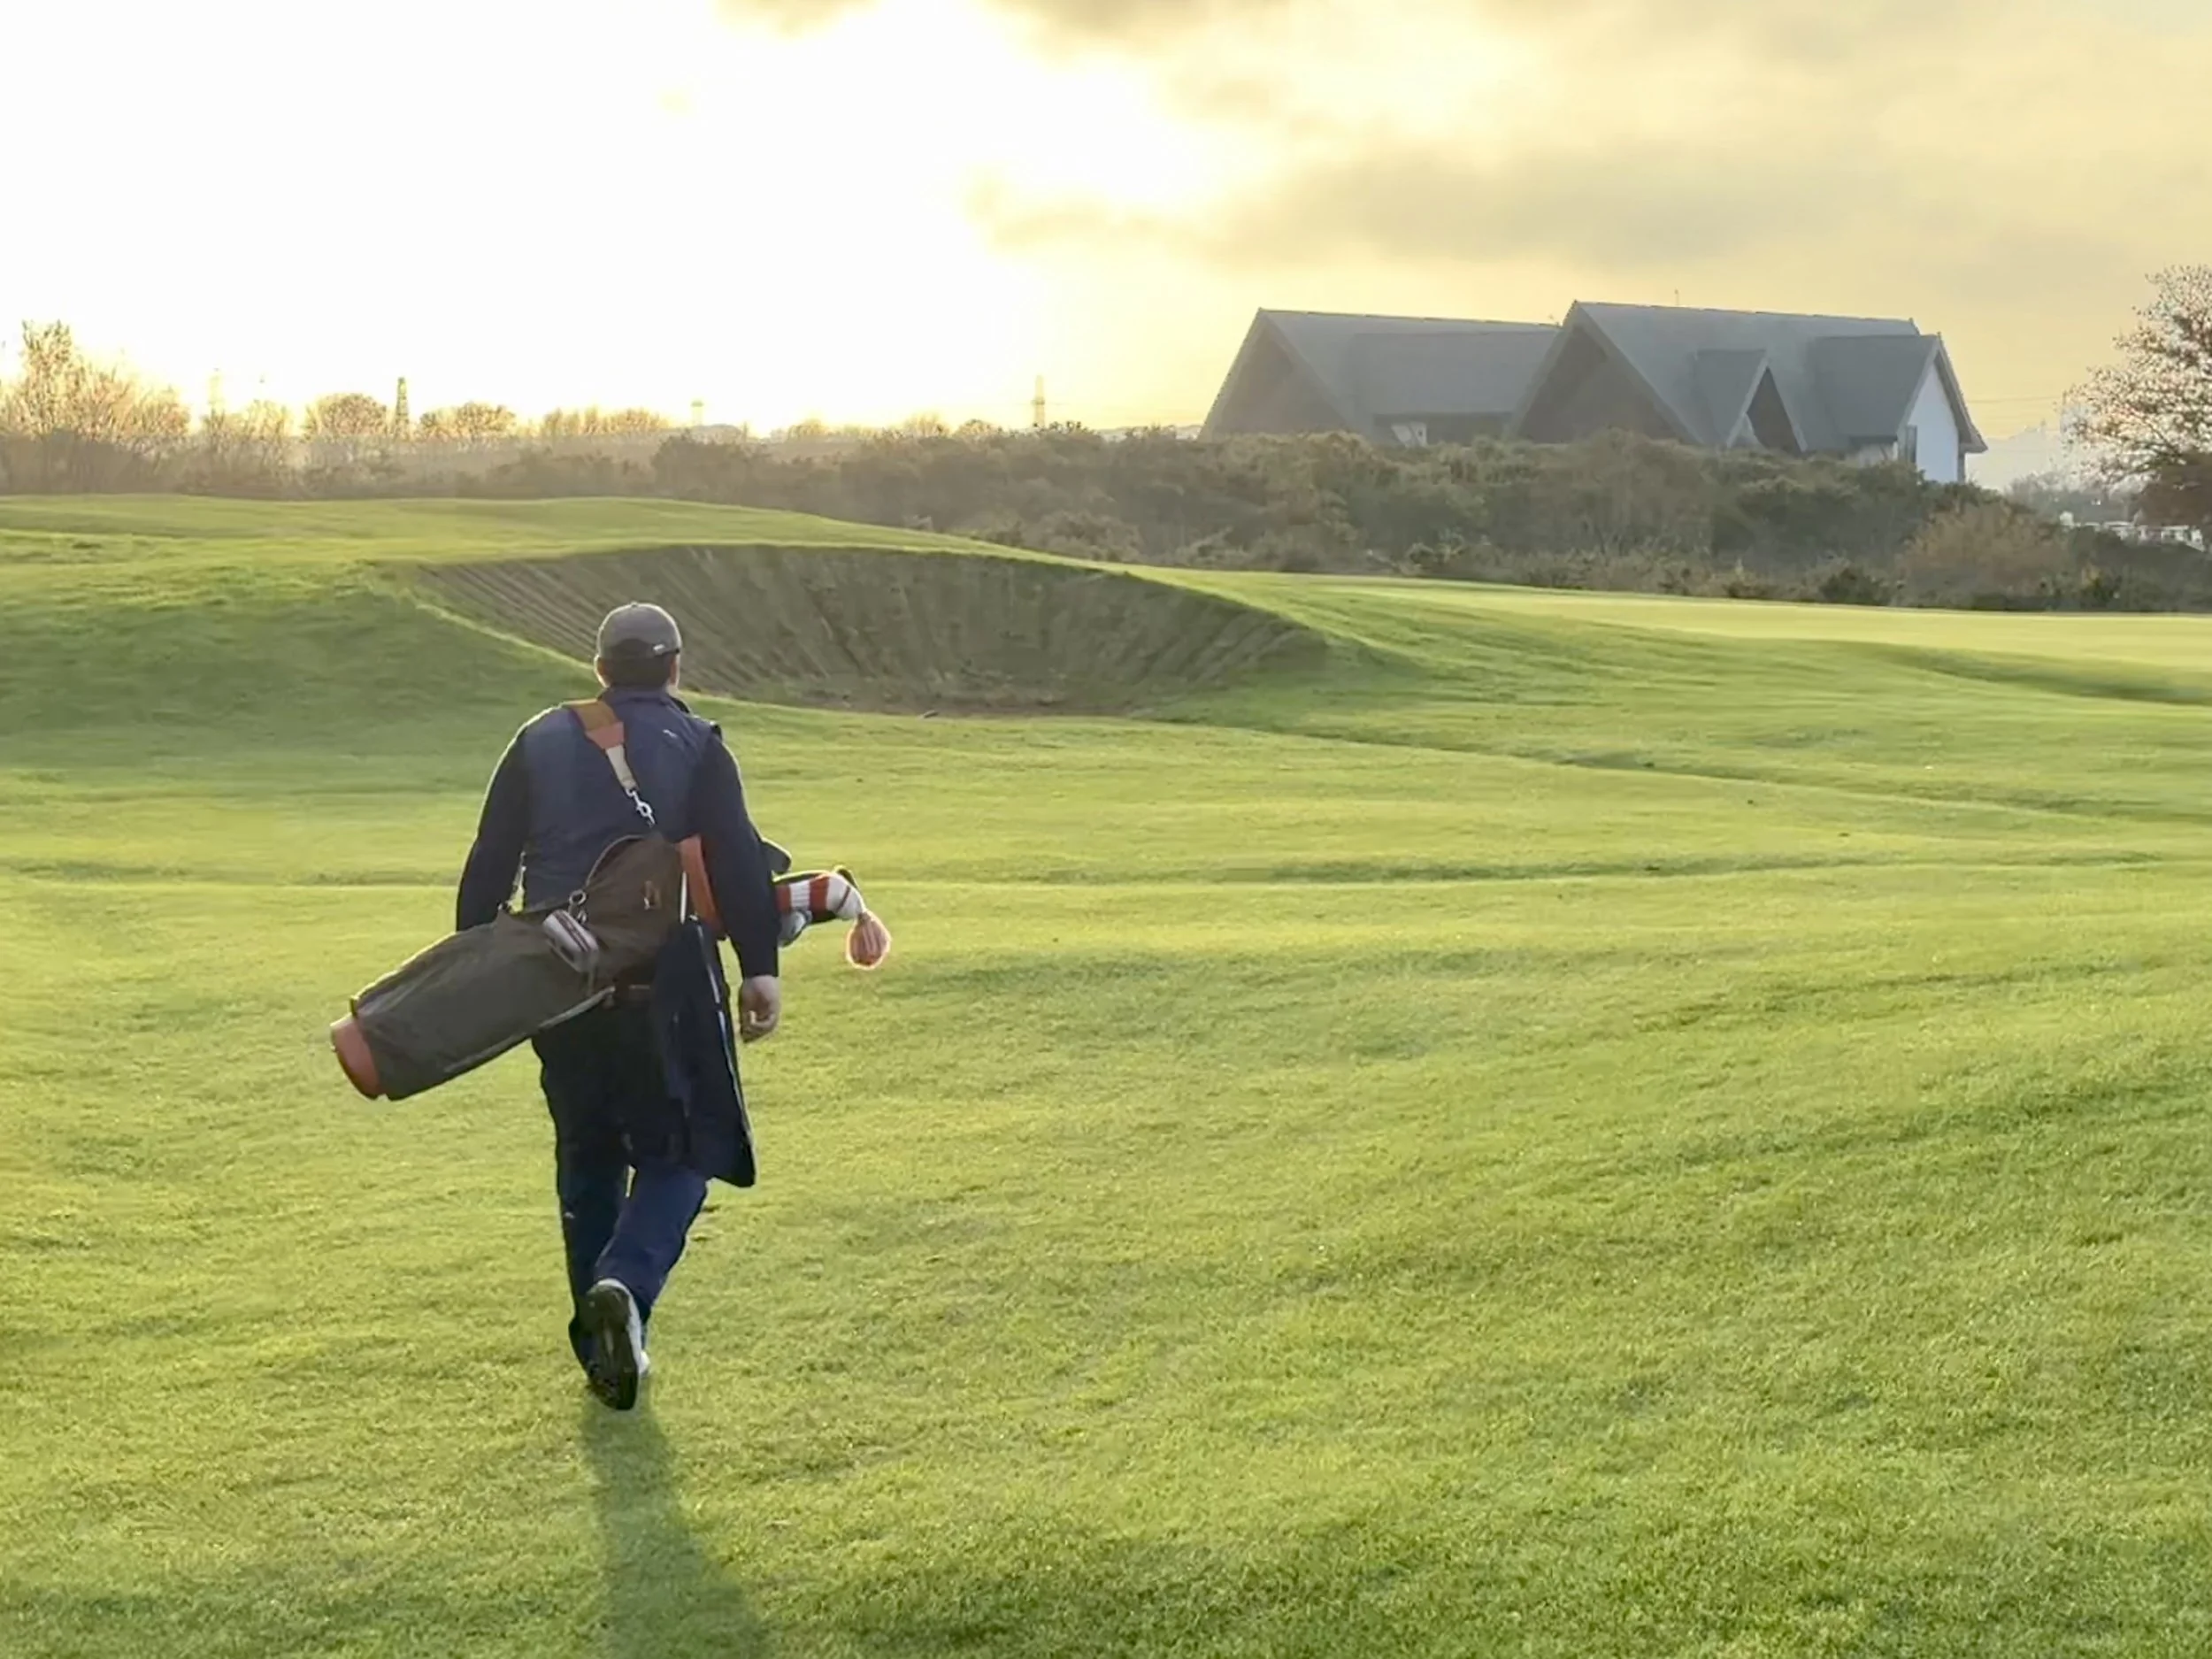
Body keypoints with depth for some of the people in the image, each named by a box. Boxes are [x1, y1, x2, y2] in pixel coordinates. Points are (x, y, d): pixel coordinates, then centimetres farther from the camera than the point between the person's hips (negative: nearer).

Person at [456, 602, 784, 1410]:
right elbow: (739, 862, -8)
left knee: (587, 1156, 16)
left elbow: (488, 866, 10)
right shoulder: (696, 746, 2)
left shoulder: (540, 741, 12)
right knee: (675, 1152, 7)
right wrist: (760, 967, -8)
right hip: (664, 986, -3)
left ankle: (602, 1345, 17)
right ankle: (625, 1285, -19)